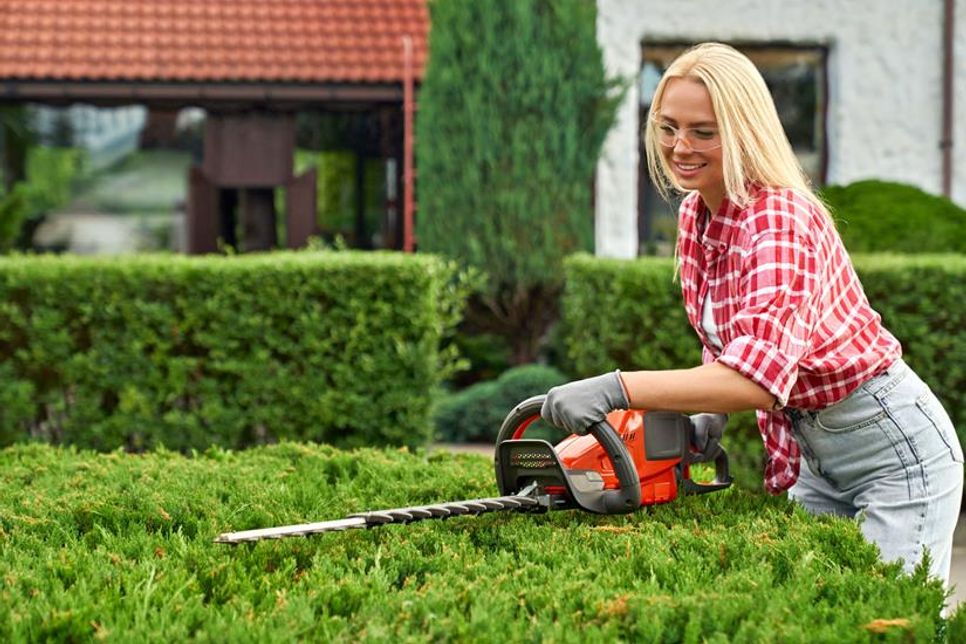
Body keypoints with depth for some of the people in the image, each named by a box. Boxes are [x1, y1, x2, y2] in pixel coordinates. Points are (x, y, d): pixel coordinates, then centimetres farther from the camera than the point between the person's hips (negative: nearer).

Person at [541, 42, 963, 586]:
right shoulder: (694, 215, 0)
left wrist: (615, 388, -47)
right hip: (815, 453, 9)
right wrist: (705, 415, -8)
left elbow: (761, 374, -41)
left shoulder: (782, 221, -27)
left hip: (895, 445, -9)